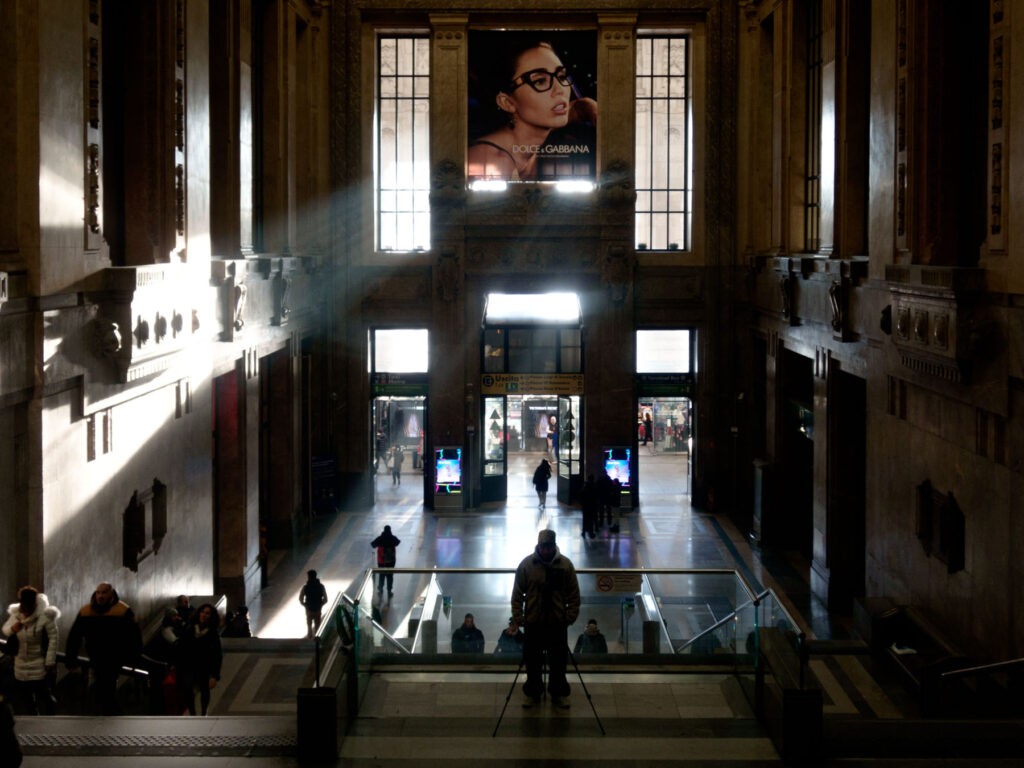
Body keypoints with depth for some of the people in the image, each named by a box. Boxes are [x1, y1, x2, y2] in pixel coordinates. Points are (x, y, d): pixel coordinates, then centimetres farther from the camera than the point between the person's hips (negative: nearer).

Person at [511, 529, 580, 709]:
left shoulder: (565, 564, -2)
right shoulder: (527, 564, -3)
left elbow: (574, 594, 4)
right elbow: (517, 594, 2)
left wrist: (571, 616, -2)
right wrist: (518, 618, -3)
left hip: (558, 622, 0)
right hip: (533, 622, 0)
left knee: (558, 661, 8)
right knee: (532, 661, 8)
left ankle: (559, 694, 21)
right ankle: (533, 693, 22)